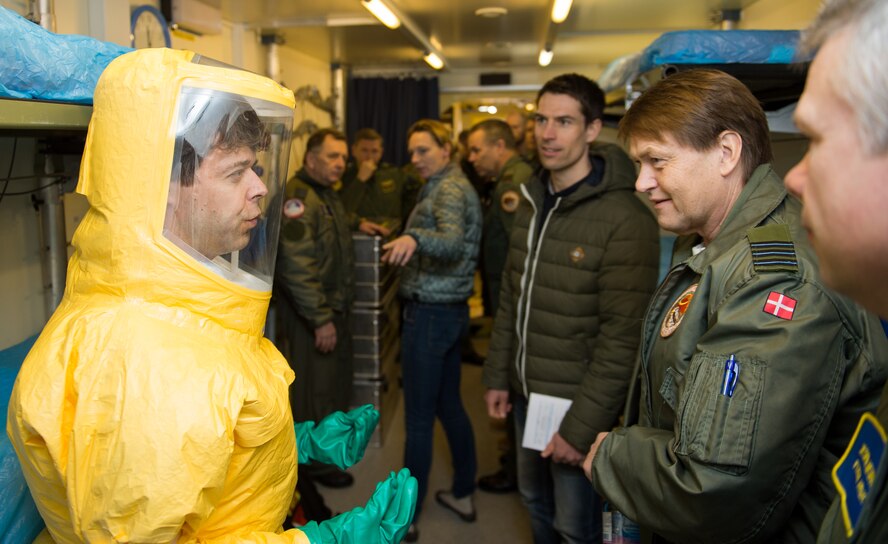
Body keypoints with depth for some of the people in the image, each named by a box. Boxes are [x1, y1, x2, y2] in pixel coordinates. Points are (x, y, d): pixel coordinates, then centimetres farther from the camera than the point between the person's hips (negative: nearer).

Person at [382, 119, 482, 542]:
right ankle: (463, 495, 30)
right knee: (449, 405, 18)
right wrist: (409, 241, 18)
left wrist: (414, 237, -52)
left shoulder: (448, 189, -14)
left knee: (418, 419, -2)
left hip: (430, 314, -10)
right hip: (450, 311, 10)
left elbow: (452, 242, -35)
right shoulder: (452, 186, 17)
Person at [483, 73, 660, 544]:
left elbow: (623, 336, -20)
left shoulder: (625, 218, -19)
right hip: (526, 392, 7)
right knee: (535, 504, 23)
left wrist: (582, 426, -19)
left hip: (577, 403, -6)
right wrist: (498, 376, 9)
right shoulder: (531, 202, 6)